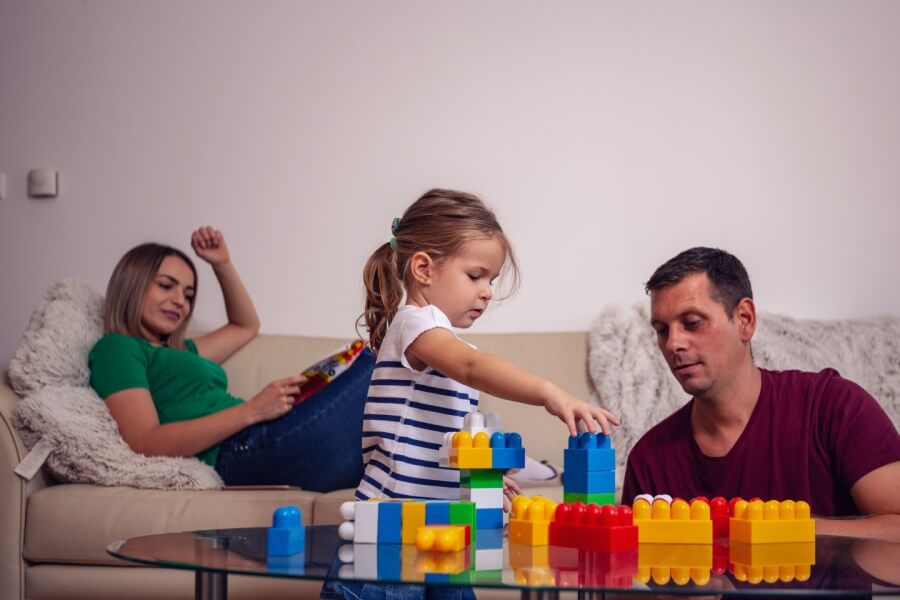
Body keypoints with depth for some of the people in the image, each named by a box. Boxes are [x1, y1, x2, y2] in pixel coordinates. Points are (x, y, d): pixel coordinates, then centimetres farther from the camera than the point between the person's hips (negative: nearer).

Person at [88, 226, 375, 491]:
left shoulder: (178, 352, 31)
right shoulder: (115, 348, 3)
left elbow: (246, 326, 47)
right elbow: (145, 443, -13)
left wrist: (222, 264, 31)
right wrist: (251, 411, -17)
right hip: (243, 450, -10)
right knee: (370, 368, -12)